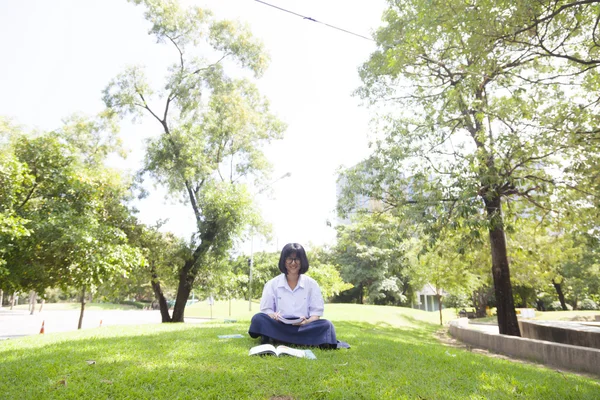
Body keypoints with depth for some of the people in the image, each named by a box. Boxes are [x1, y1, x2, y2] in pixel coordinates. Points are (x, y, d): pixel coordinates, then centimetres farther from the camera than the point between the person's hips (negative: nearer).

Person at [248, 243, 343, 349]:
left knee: (326, 325, -27)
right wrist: (274, 316, -18)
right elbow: (266, 310, 5)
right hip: (279, 327, 0)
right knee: (258, 319, -27)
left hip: (303, 327, 0)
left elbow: (316, 312, 3)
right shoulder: (272, 284, 7)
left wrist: (306, 321, -18)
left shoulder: (312, 284, 7)